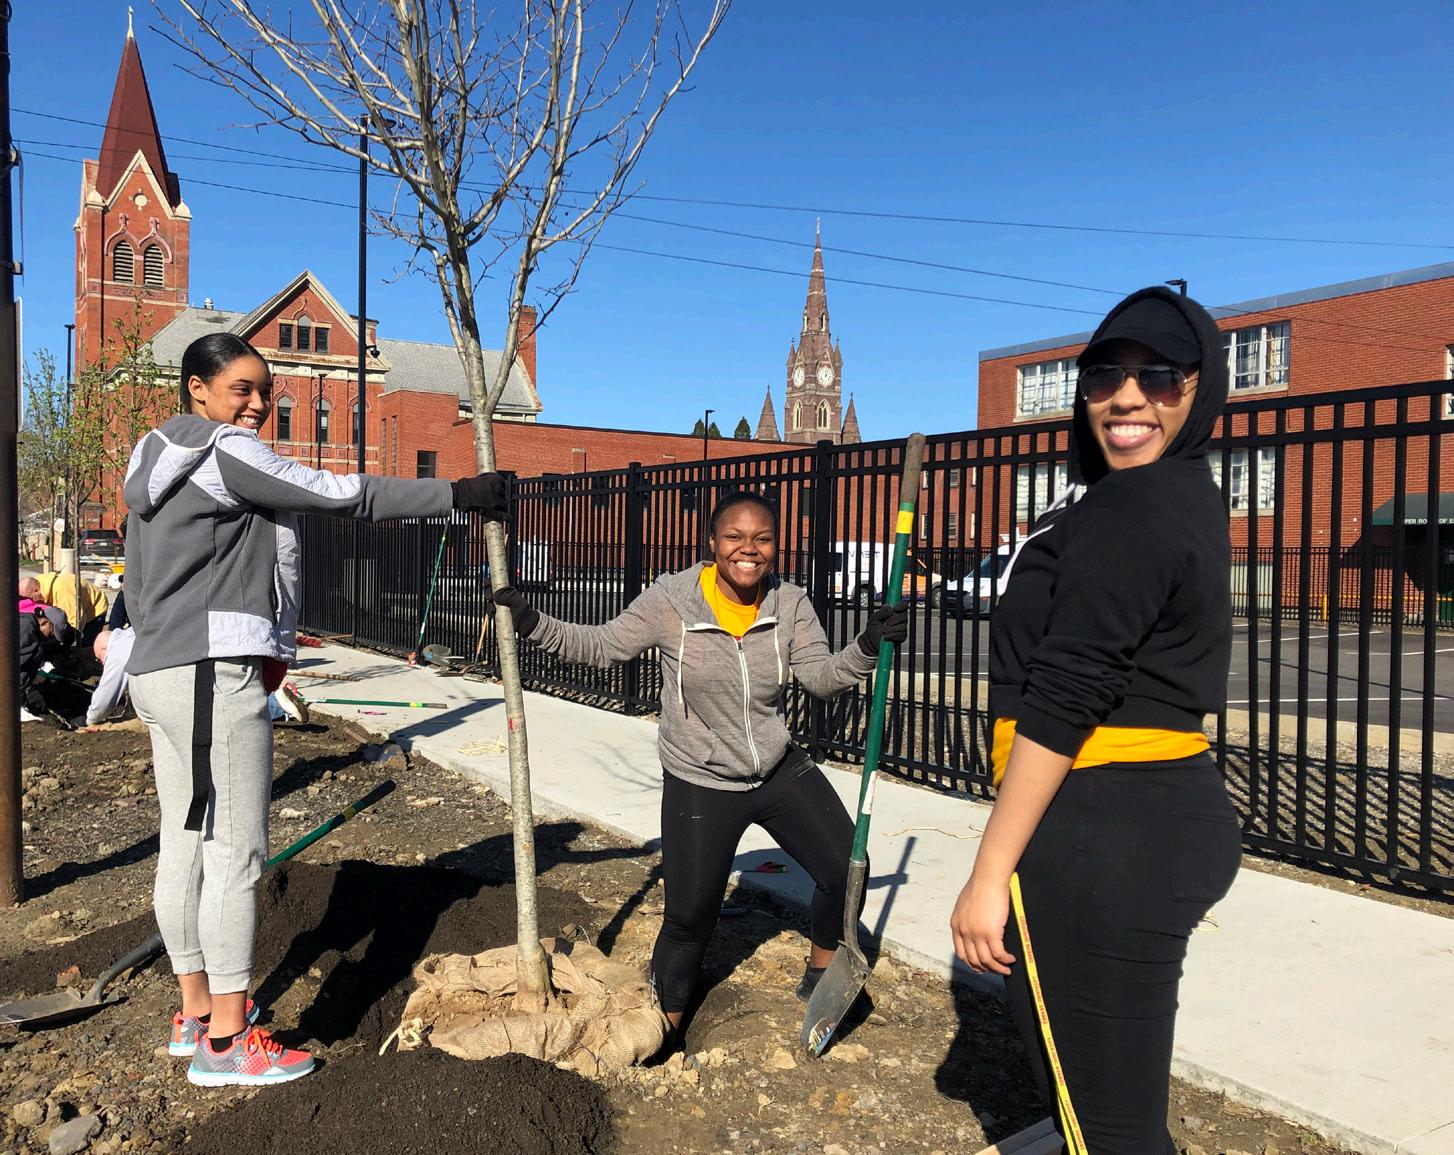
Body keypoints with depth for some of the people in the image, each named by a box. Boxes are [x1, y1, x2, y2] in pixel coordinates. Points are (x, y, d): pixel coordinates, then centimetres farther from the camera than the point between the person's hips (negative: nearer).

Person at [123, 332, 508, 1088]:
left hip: (160, 672, 10)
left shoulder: (156, 463, 18)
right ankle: (226, 1041, 3)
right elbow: (346, 496, -14)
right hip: (213, 676, -10)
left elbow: (137, 584, 20)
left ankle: (196, 1010, 25)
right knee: (235, 852, -5)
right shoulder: (223, 453, -11)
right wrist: (456, 494, -10)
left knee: (185, 843, 14)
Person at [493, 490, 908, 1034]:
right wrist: (533, 622, -18)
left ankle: (819, 978, 30)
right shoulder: (672, 601, -14)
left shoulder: (789, 603, -5)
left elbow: (820, 675, -8)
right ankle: (663, 1028, 30)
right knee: (689, 916, 3)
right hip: (700, 785, -3)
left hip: (781, 770, 4)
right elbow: (601, 646, -7)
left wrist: (868, 646, -25)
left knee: (846, 870, 0)